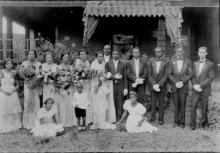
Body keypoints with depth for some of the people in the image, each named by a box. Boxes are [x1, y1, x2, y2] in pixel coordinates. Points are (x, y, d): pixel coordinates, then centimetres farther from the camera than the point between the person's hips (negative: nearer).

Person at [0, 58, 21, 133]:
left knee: (14, 111, 4)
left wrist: (13, 90, -6)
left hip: (13, 94, 3)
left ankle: (13, 126, 17)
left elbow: (17, 85, 11)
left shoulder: (13, 73, 6)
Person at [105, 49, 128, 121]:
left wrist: (125, 88, 2)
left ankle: (119, 119, 10)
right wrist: (114, 76, -12)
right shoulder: (108, 64, 6)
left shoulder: (122, 64, 7)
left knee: (120, 102, 0)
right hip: (111, 85, 0)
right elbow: (106, 76, 0)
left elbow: (125, 77, 6)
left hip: (120, 85, 0)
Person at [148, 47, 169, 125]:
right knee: (153, 103, 4)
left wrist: (158, 84, -13)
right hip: (152, 86, 1)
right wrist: (154, 84, -9)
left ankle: (161, 119, 13)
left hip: (161, 86, -1)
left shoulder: (166, 63, 0)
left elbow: (166, 75, -5)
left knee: (161, 103, 4)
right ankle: (153, 117, 14)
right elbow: (149, 75, 3)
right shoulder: (151, 62, 6)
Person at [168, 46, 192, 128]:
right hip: (175, 86, 1)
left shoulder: (188, 61, 2)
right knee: (176, 105, 5)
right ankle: (176, 121, 14)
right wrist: (176, 82, -9)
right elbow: (170, 74, 4)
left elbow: (189, 74, 1)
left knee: (182, 104, 1)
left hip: (184, 86, -1)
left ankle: (182, 122, 12)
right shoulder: (172, 61, 5)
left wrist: (182, 82, -12)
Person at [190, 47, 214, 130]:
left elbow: (211, 78, -8)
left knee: (204, 108, 4)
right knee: (193, 106, -5)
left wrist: (200, 85, -15)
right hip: (195, 89, 3)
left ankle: (204, 123, 22)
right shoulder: (195, 63, 12)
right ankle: (192, 124, 4)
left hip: (205, 90, -2)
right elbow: (192, 76, 9)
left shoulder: (210, 64, -1)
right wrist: (195, 85, -7)